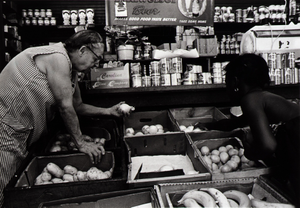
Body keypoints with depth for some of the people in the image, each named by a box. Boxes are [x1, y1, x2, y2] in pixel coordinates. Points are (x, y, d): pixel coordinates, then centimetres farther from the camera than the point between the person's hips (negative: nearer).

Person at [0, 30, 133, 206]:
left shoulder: (71, 69, 10)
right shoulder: (58, 57, -19)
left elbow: (78, 106, 18)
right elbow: (65, 106, -20)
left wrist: (109, 111, 11)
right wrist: (81, 143, -12)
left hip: (23, 132, 9)